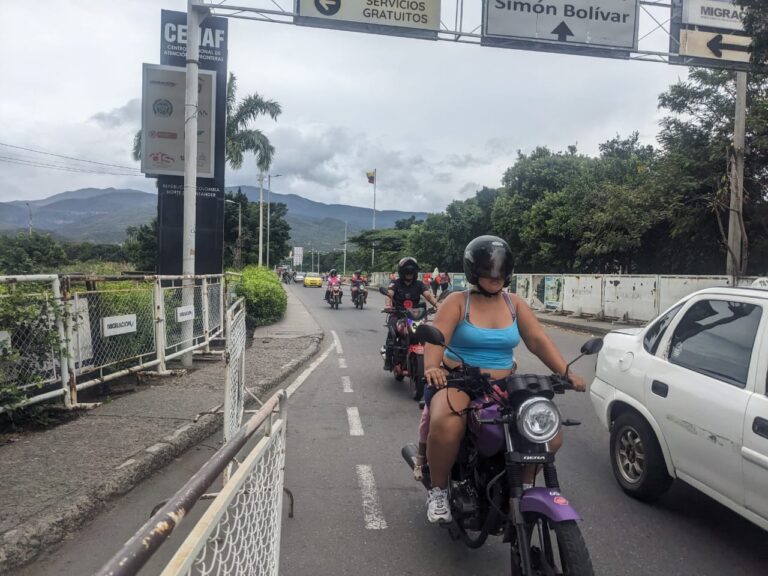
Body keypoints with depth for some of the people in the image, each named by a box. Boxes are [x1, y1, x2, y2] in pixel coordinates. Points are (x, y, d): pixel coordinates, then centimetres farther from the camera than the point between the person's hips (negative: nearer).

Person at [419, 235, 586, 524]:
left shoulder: (515, 304, 10)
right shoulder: (457, 301, -2)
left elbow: (539, 340, 1)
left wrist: (566, 373, -15)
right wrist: (432, 367, -38)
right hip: (458, 384, -4)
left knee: (550, 435, -12)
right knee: (446, 426, -36)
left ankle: (523, 487, 17)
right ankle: (438, 490, -8)